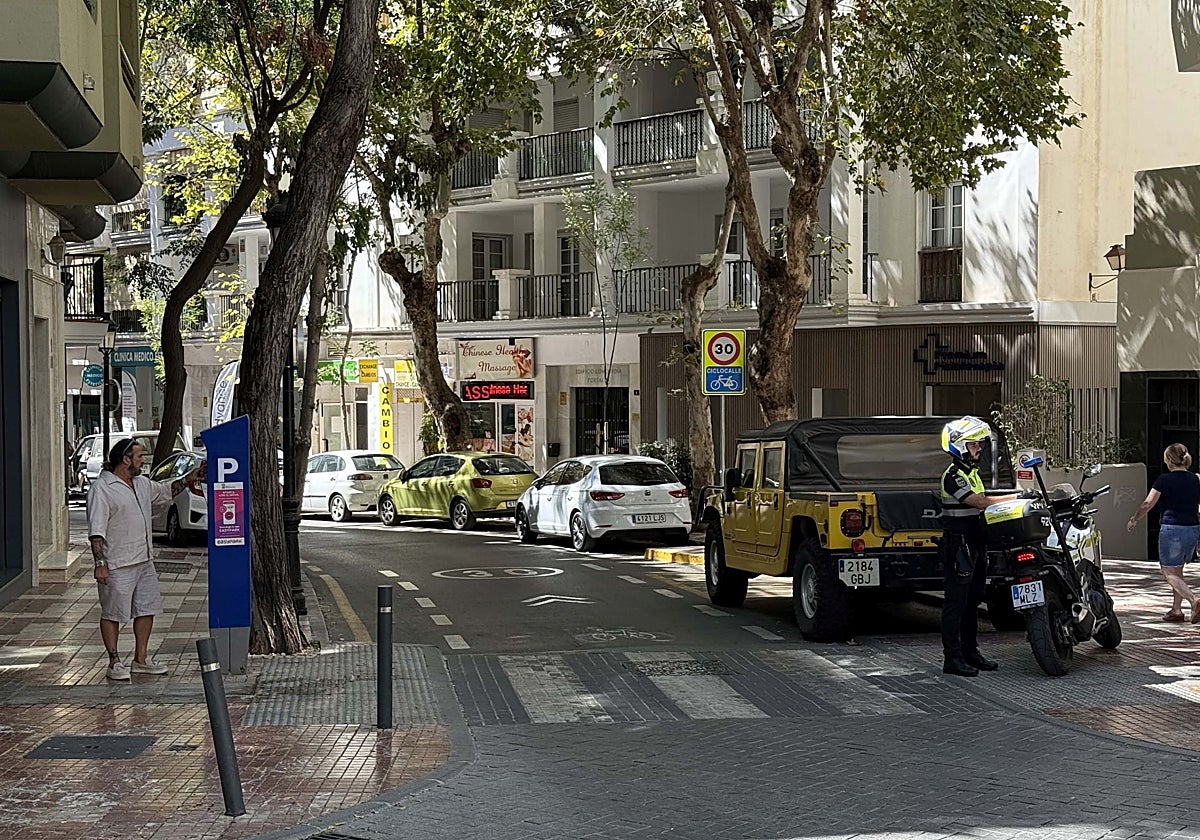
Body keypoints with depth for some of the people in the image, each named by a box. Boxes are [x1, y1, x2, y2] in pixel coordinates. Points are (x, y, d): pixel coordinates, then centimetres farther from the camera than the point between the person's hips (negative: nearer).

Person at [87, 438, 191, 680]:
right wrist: (100, 564, -22)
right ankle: (114, 662, 8)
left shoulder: (142, 483, 13)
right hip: (117, 566, -8)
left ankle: (140, 659, 21)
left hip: (144, 561, 8)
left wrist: (188, 479, 24)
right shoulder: (101, 489, -12)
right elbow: (96, 531, -16)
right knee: (113, 614, 0)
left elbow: (165, 492, 34)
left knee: (147, 609, 11)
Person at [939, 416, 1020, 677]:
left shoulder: (972, 472, 16)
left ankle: (970, 651, 22)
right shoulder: (953, 476, -16)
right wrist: (1016, 497, -22)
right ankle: (952, 658, -6)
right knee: (956, 601, -7)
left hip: (975, 544, 10)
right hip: (958, 544, -10)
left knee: (972, 601, 14)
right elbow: (980, 502, -23)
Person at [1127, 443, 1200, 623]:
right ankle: (1176, 610, 17)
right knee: (1177, 571, 18)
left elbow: (1147, 504, -6)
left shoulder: (1164, 480, -9)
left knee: (1169, 573, 0)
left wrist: (1133, 519, 8)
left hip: (1171, 529, -6)